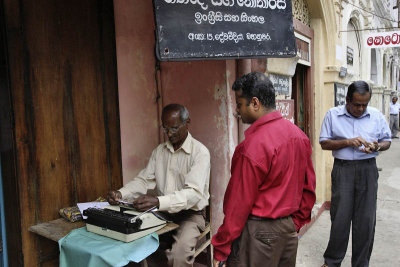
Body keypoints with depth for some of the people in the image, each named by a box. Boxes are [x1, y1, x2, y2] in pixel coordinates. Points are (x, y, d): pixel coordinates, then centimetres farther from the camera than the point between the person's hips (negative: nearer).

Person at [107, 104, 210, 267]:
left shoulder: (200, 152, -12)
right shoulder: (159, 151, 9)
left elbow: (193, 193, -24)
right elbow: (144, 180, 7)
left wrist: (158, 201, -40)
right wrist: (121, 194, -14)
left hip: (190, 214, -5)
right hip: (162, 212, 6)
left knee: (180, 253, -32)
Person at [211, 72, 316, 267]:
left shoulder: (252, 147, -22)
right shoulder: (299, 134, 2)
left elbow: (239, 203, -19)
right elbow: (309, 186, 9)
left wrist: (220, 250, -9)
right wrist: (296, 222, 19)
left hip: (259, 232, -8)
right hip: (289, 227, 8)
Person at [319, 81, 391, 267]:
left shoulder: (377, 116, 7)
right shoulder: (333, 115, 2)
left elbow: (387, 141, 12)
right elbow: (324, 143, -1)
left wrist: (377, 146, -11)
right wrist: (348, 142, -15)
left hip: (368, 169, 2)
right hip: (342, 169, -2)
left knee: (366, 218, 6)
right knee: (340, 217, 2)